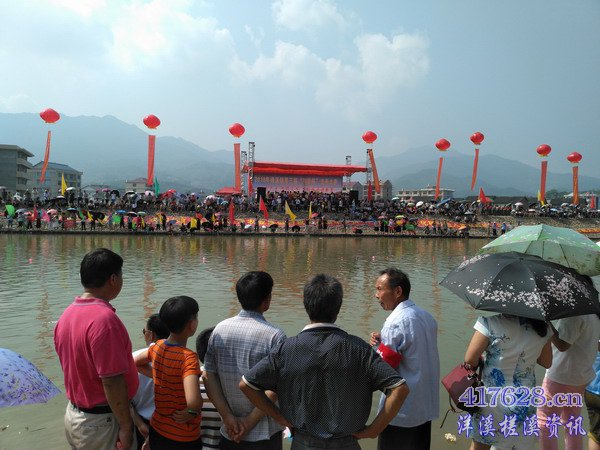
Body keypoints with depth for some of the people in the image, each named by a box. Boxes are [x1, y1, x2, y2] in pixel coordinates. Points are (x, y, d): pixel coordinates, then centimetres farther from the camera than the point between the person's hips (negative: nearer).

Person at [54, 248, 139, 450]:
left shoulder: (67, 314, 1)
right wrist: (126, 426, -17)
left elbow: (74, 365, 10)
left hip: (73, 416, 8)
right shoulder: (104, 319, -27)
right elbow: (112, 382, -26)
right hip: (101, 423, -8)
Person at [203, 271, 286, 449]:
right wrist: (250, 421, -10)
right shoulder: (275, 336, -18)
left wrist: (228, 417, -5)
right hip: (264, 434, -3)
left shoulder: (220, 329, -5)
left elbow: (208, 376, -4)